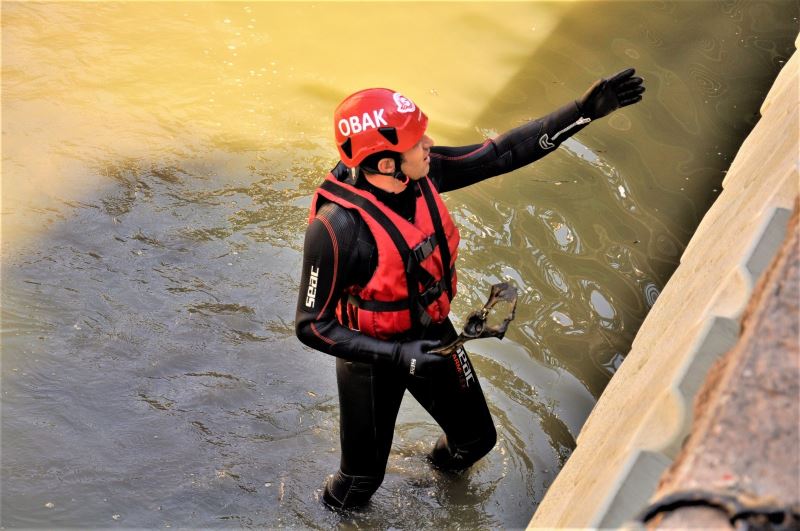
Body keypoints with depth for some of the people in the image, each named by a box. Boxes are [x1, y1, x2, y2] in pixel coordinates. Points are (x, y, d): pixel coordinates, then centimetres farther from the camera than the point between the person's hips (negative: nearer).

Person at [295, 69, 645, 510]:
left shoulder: (422, 173, -19)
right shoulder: (336, 228, -36)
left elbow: (502, 153, -8)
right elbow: (311, 326, -28)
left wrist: (584, 110, -12)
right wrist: (399, 356, -35)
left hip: (434, 335, 6)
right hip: (373, 357, -6)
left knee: (476, 438, 24)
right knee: (364, 473, 14)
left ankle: (448, 458, 61)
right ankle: (337, 508, 50)